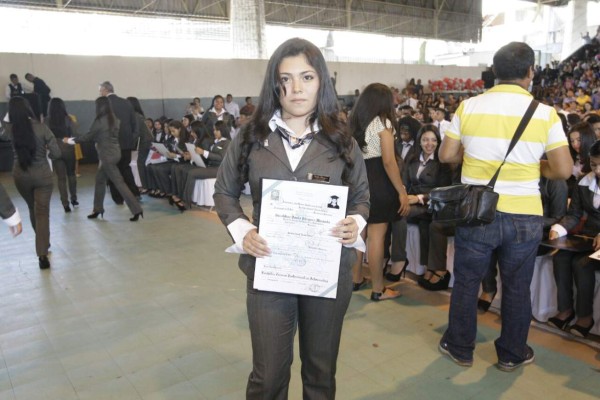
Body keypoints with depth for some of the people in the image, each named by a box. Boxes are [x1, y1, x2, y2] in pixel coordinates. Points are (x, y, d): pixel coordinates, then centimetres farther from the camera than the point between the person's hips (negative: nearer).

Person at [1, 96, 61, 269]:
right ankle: (42, 254, -10)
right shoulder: (41, 127, -13)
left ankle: (43, 243, 39)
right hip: (42, 175, -3)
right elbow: (56, 153, -11)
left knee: (33, 210, 22)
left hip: (20, 175, 3)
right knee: (42, 213, -1)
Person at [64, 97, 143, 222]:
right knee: (100, 180, 17)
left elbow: (89, 136, -6)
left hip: (107, 154, -8)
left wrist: (70, 140, 6)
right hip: (114, 152, 8)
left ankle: (136, 209, -8)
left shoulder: (100, 121, -14)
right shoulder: (113, 119, 9)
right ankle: (98, 210, 25)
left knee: (119, 182, -6)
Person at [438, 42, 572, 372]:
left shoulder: (469, 106, -5)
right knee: (517, 288, 17)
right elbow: (563, 170, -7)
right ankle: (512, 354, 33)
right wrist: (534, 165, 12)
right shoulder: (545, 113, -6)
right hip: (525, 216, 0)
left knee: (466, 282, 15)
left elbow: (446, 155, 1)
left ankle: (460, 348, 30)